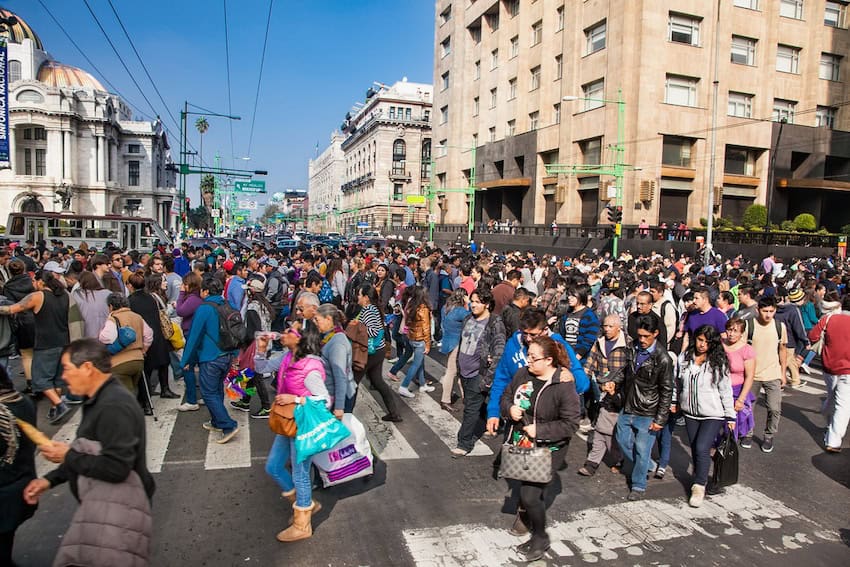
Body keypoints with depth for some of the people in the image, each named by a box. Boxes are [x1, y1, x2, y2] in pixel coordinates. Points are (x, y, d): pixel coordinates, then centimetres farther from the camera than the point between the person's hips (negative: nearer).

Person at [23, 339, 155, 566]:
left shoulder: (114, 407, -24)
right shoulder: (98, 400, 10)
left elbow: (116, 468, -28)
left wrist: (68, 457, -15)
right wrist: (49, 479, 9)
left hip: (116, 507, -10)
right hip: (103, 502, 10)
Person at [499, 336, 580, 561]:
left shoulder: (563, 386, -21)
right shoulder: (522, 374, -5)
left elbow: (570, 424, -19)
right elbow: (505, 397, 9)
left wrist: (540, 430, -23)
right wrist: (509, 409, -13)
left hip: (548, 450, -6)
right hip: (521, 445, 6)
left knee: (530, 496, -8)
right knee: (525, 489, 22)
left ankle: (540, 538, 19)